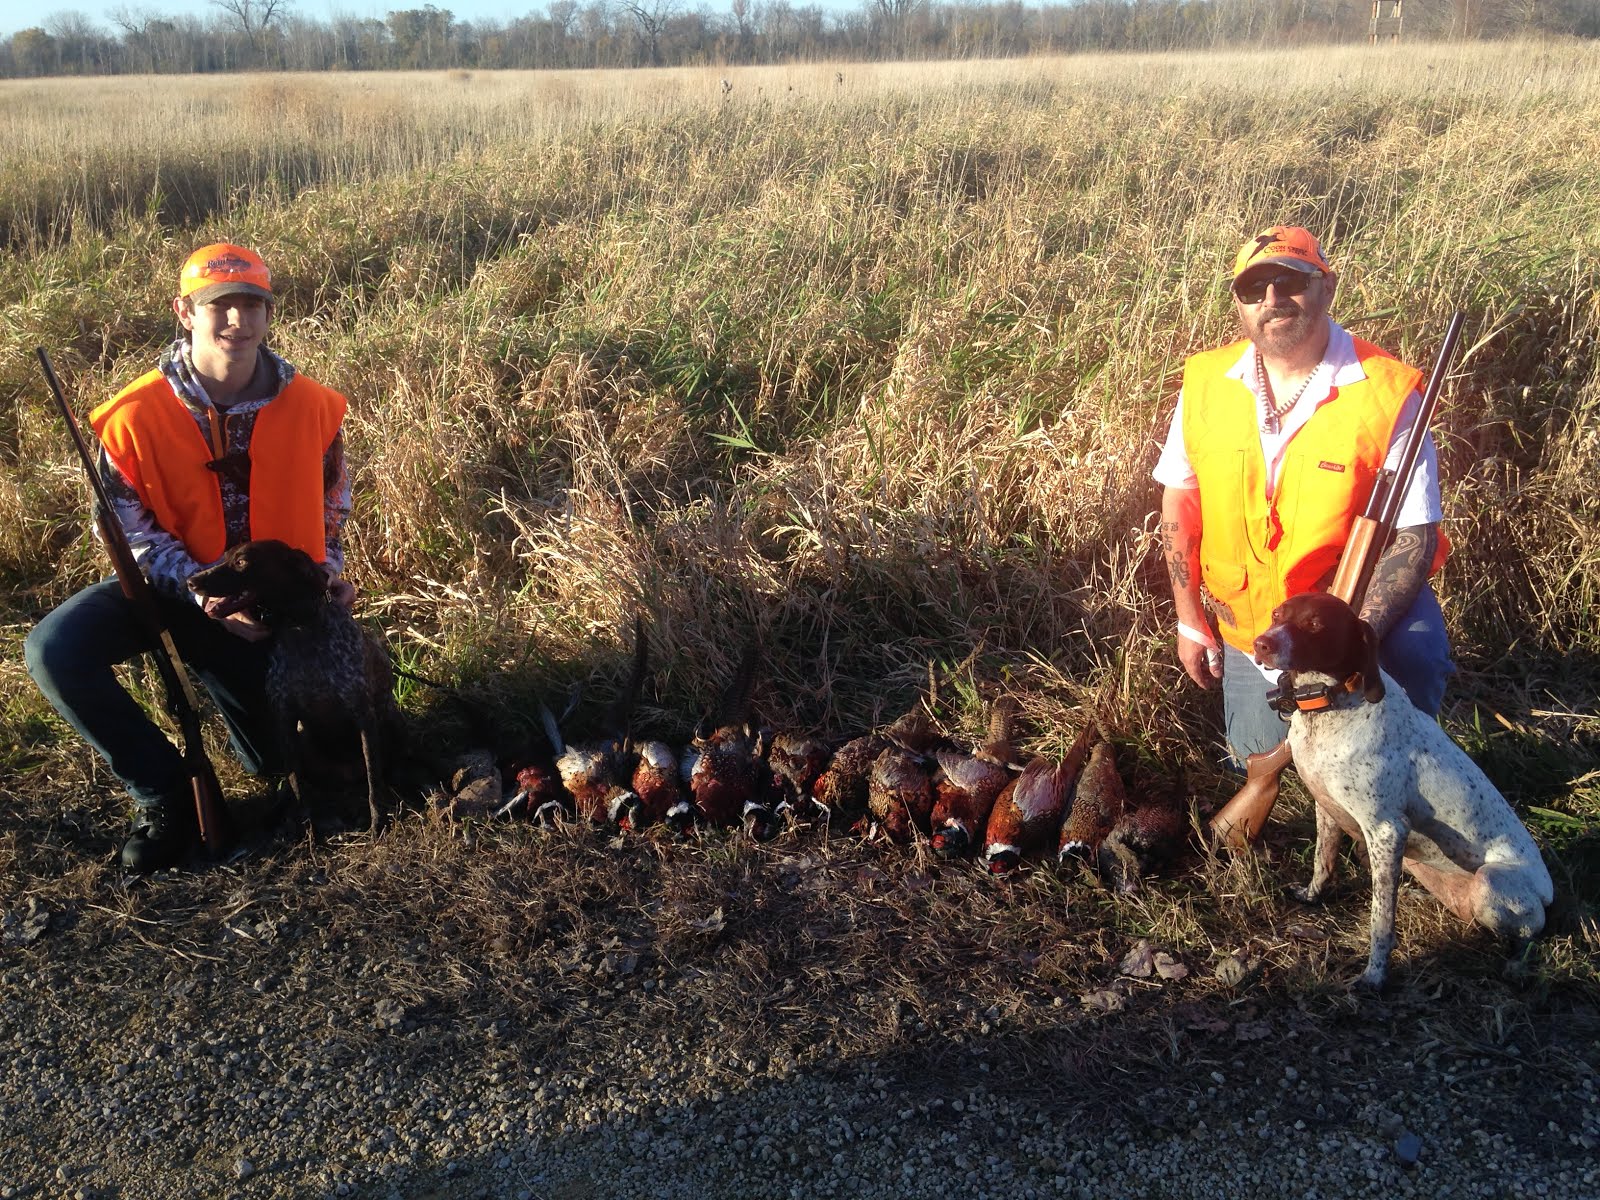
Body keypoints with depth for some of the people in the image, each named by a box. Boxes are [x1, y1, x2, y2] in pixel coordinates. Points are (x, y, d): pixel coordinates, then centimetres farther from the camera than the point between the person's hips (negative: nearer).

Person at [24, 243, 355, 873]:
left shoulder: (311, 406, -11)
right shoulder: (135, 417, -18)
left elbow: (327, 503, 5)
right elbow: (128, 529, -13)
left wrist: (328, 573, -9)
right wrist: (202, 595, -26)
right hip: (169, 584, -1)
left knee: (277, 757, -1)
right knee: (53, 652, -28)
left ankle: (213, 669, 32)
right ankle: (164, 792, -10)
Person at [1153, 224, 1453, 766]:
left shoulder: (1386, 393, -20)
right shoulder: (1205, 382, -10)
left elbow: (1414, 537, -19)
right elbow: (1179, 500, 1)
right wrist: (1189, 621, 2)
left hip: (1360, 606, -3)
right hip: (1249, 620, 3)